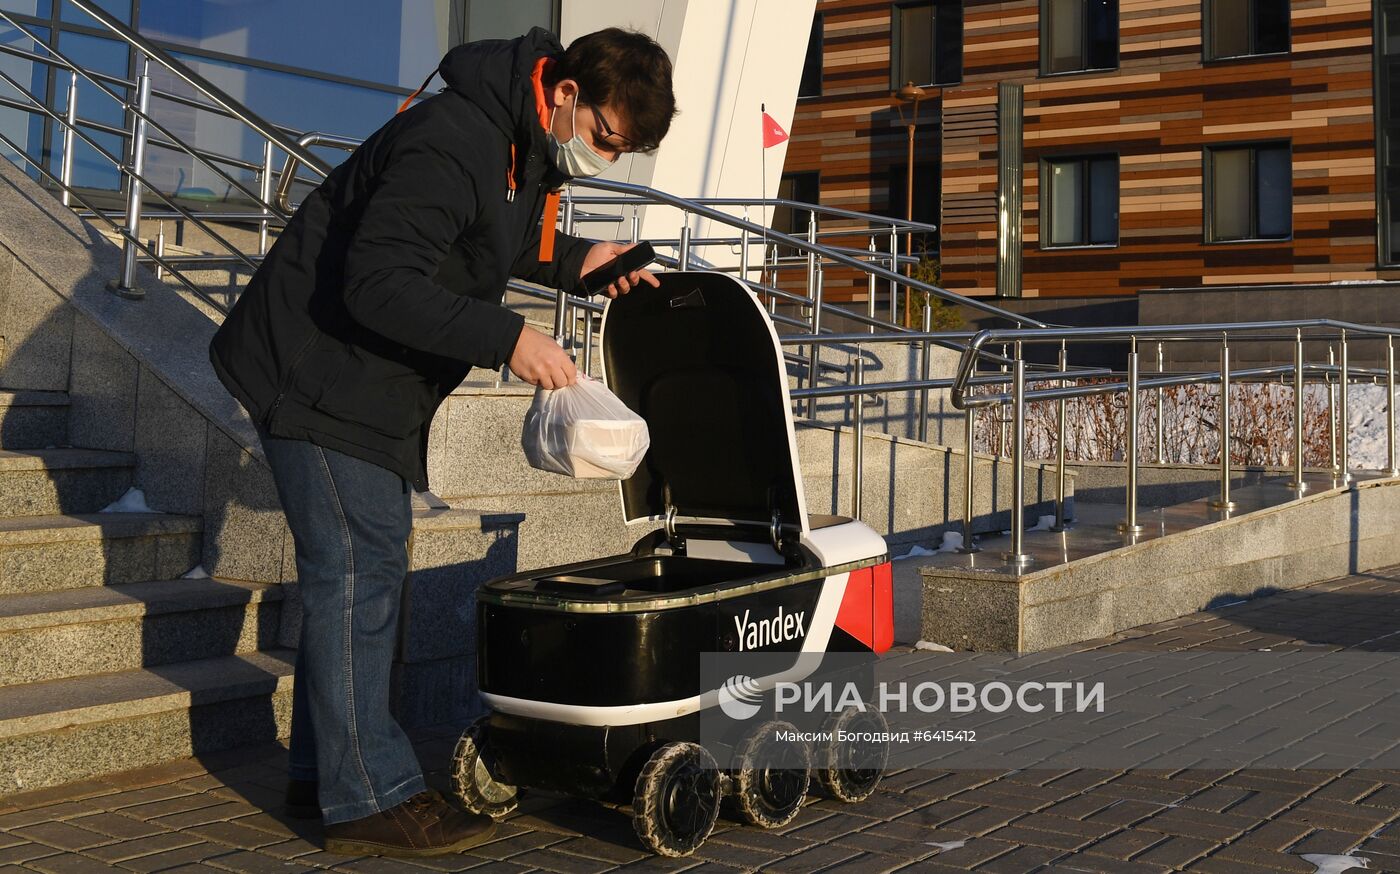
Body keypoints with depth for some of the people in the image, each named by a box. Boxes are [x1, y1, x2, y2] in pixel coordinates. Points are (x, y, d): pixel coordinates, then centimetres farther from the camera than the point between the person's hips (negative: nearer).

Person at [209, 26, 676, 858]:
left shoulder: (534, 148, 5)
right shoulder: (450, 143, -26)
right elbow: (379, 284, -31)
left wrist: (576, 260, 5)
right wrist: (506, 338, -34)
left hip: (373, 382, 10)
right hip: (318, 368, -10)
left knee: (369, 563, 13)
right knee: (359, 566, -9)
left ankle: (323, 768, 24)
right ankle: (369, 798, -1)